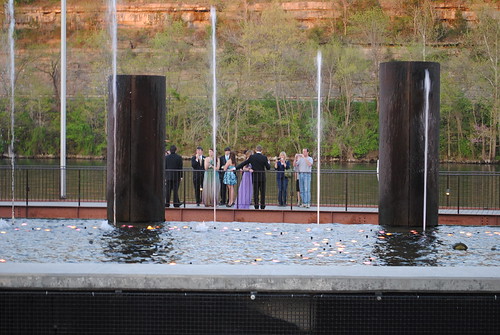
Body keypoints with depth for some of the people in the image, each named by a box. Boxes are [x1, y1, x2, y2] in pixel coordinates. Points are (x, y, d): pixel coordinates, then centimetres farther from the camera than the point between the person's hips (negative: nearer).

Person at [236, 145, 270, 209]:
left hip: (255, 177, 1)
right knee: (262, 193, 7)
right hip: (262, 177, -1)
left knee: (256, 193, 5)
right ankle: (262, 206, 7)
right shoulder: (264, 157, -6)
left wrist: (236, 168, 8)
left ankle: (256, 207, 4)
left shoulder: (252, 157, -4)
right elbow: (268, 167, -2)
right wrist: (268, 163, 19)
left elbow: (243, 163, 0)